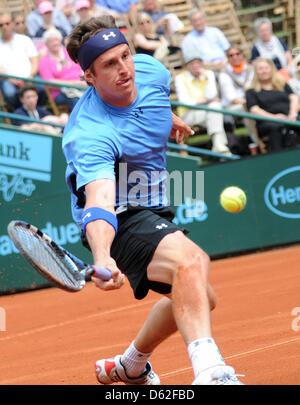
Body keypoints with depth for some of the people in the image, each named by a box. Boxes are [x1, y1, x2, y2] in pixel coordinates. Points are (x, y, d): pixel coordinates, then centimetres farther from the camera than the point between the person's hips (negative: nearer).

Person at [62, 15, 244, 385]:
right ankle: (209, 372, -51)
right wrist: (102, 258, -63)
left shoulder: (149, 69, -10)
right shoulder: (89, 136, -33)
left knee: (197, 299, 25)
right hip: (119, 220, -9)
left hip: (151, 210, 9)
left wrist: (168, 119, 34)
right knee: (192, 261, -37)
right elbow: (99, 201, -47)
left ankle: (130, 367, 44)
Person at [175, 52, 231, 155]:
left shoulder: (209, 74, 6)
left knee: (215, 105, -31)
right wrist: (205, 101, -10)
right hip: (188, 115, -3)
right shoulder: (180, 78, -3)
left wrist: (207, 78, -16)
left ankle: (218, 144, -43)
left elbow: (211, 96, -8)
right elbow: (184, 101, -13)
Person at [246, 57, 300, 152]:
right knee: (274, 127, -40)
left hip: (289, 118, 2)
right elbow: (254, 109, 3)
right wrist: (273, 117, -13)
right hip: (267, 122, -2)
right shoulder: (251, 91, 18)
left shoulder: (282, 84, 28)